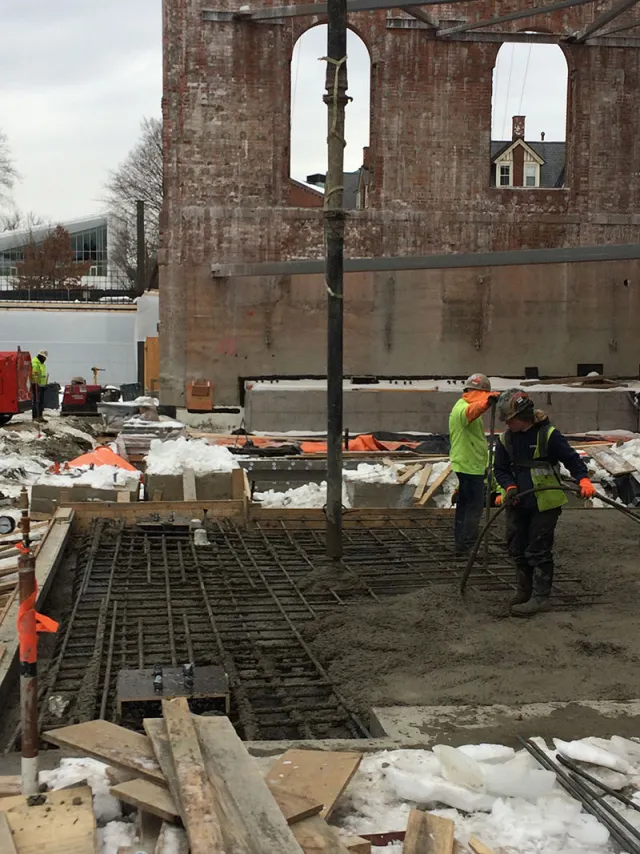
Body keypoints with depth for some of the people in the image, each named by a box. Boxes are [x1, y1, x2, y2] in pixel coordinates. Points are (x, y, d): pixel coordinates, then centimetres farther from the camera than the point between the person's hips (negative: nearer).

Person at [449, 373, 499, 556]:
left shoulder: (461, 407, 21)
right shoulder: (463, 408, -14)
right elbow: (473, 411, -43)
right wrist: (488, 401, -62)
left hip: (465, 465, 11)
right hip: (470, 466, -11)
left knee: (464, 506, 15)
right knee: (475, 507, -8)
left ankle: (461, 546, 22)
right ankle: (467, 547, -6)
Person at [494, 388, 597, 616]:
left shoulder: (548, 434, -14)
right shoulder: (506, 439, 2)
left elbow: (571, 459, -11)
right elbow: (500, 469, 8)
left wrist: (584, 479, -28)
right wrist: (510, 487, -11)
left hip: (545, 503, -6)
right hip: (517, 503, 6)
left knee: (539, 551, -4)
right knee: (517, 548, 13)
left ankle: (540, 597, 4)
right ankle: (524, 590, 30)